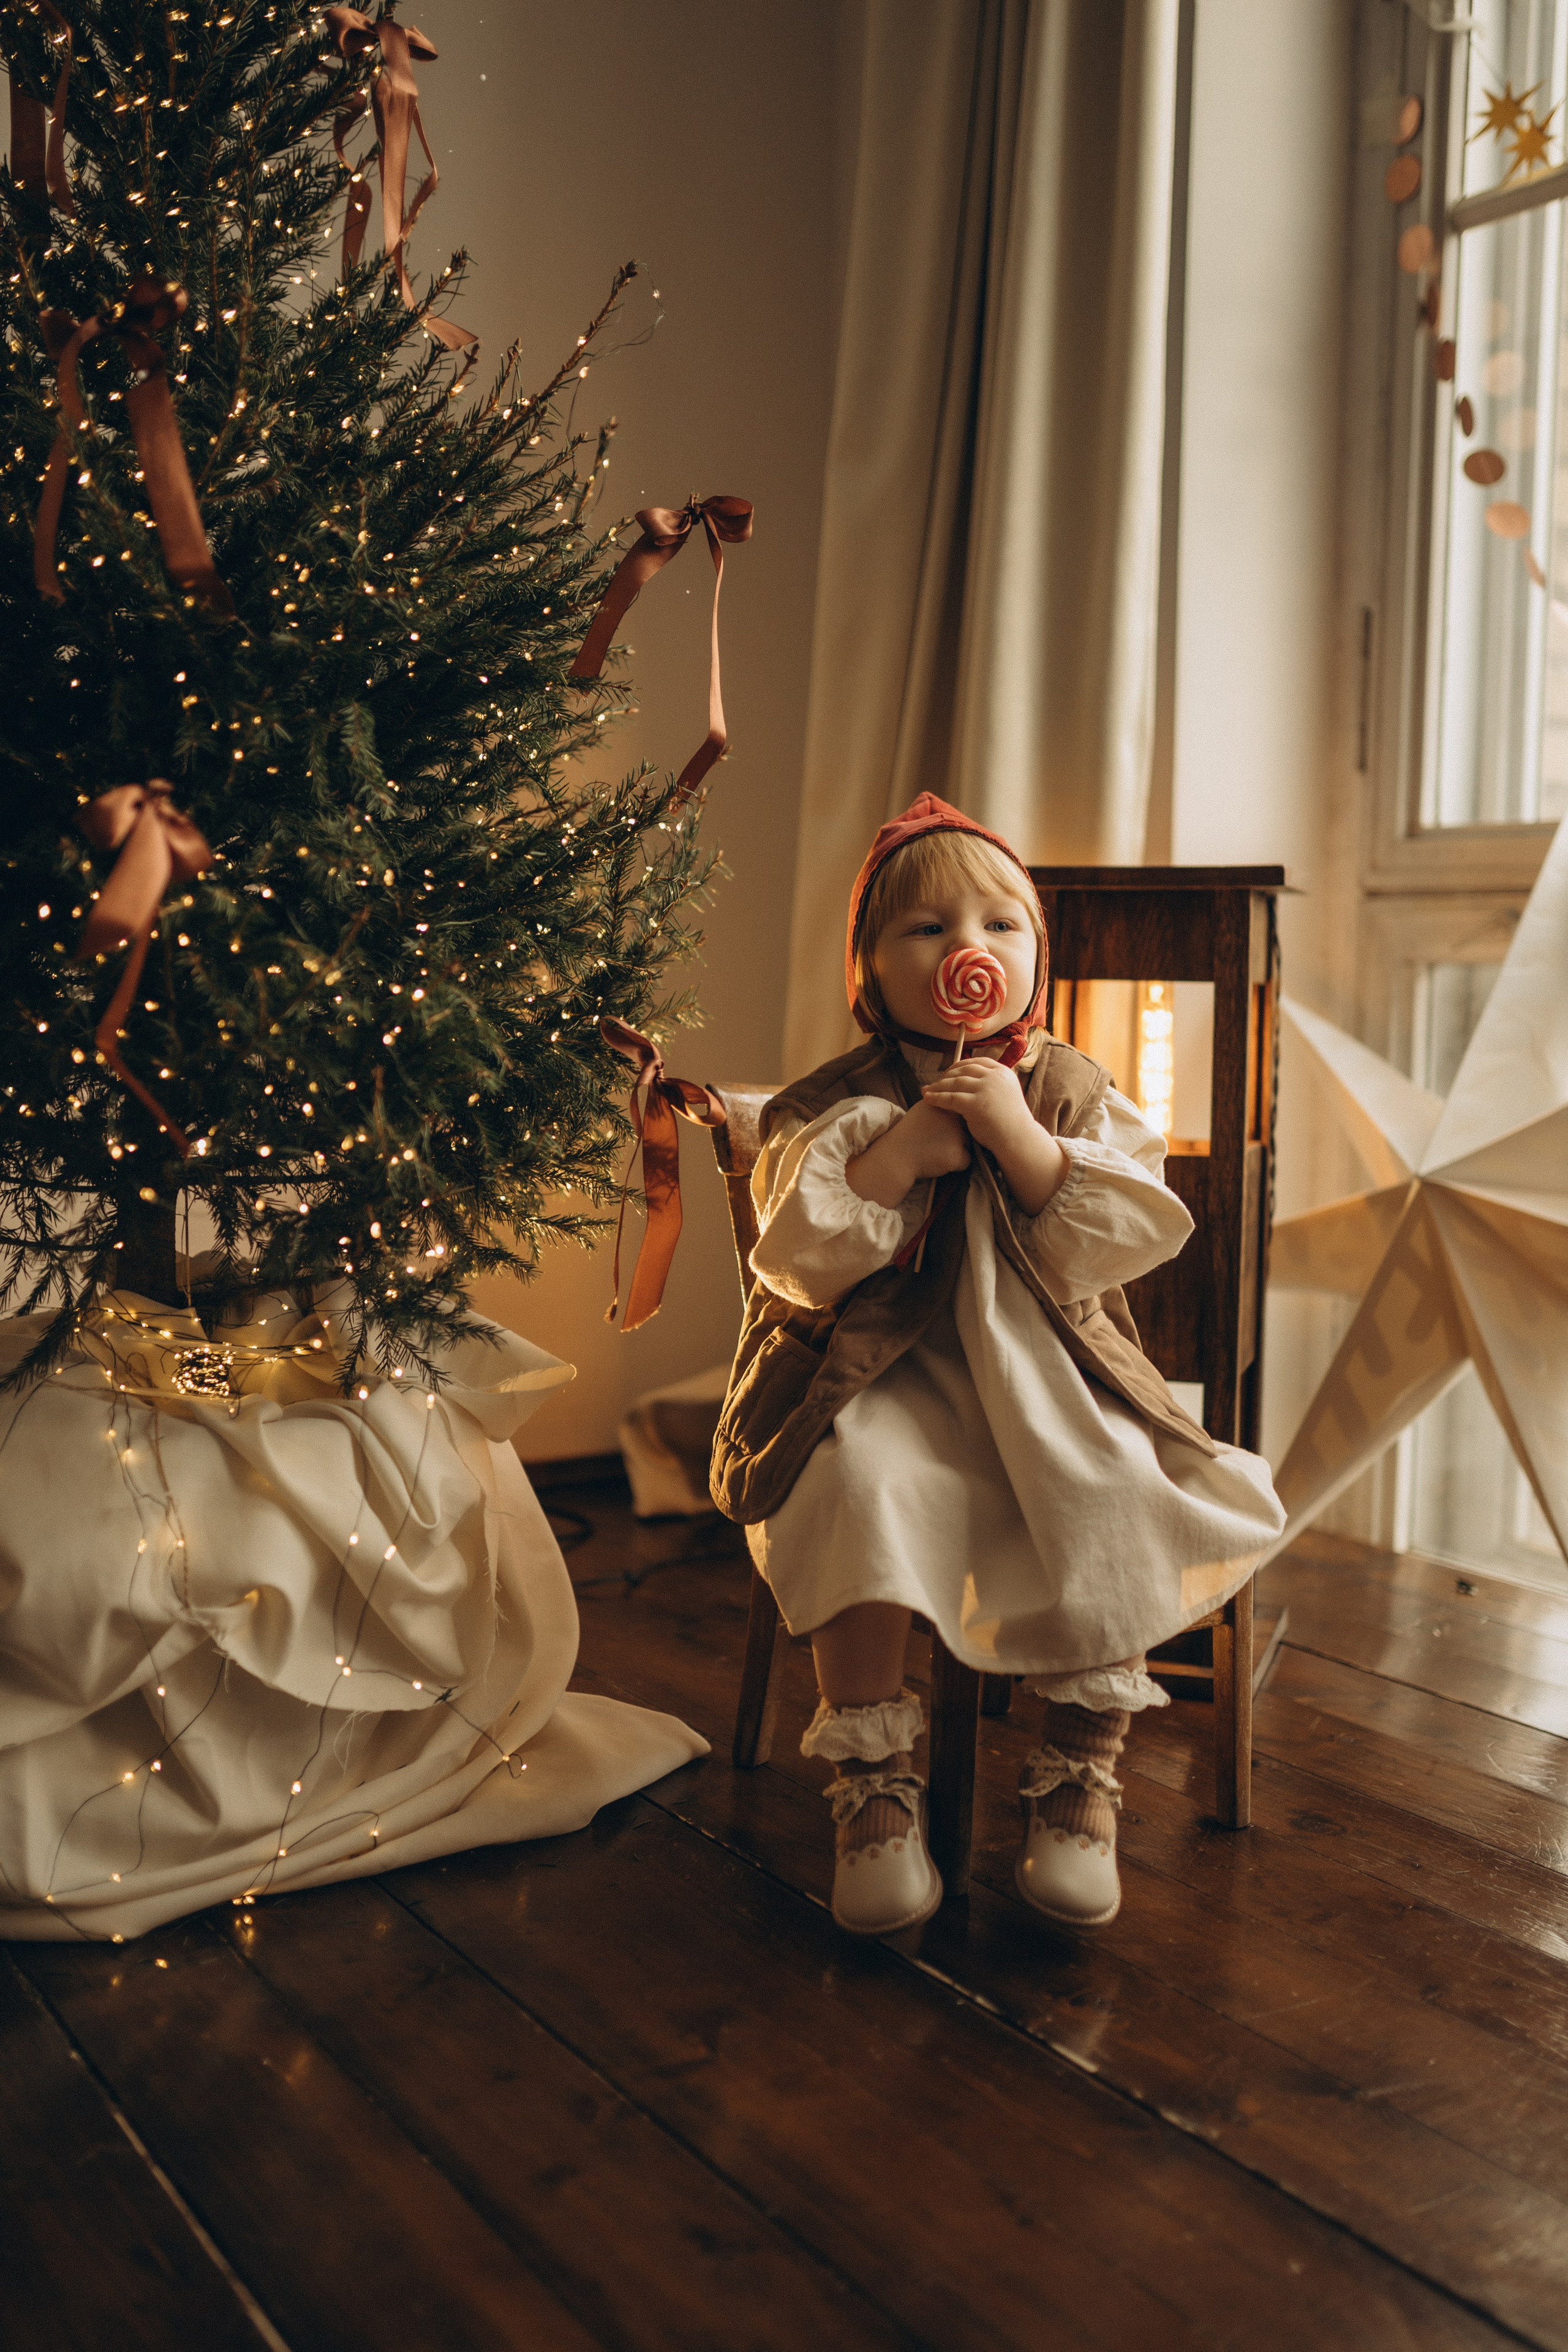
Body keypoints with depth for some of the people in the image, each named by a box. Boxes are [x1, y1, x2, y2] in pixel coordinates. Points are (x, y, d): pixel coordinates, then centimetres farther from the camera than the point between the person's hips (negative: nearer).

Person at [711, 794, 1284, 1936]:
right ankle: (875, 1784, -16)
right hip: (884, 1382, -1)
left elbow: (1128, 1240, -5)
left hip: (1046, 1381, 2)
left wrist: (1022, 1143, -17)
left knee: (1112, 1498, -25)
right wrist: (901, 1152, -19)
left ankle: (1082, 1770, -4)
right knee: (862, 1481, -31)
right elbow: (794, 1257, -8)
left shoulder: (1076, 1094, 8)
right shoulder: (833, 1106, 4)